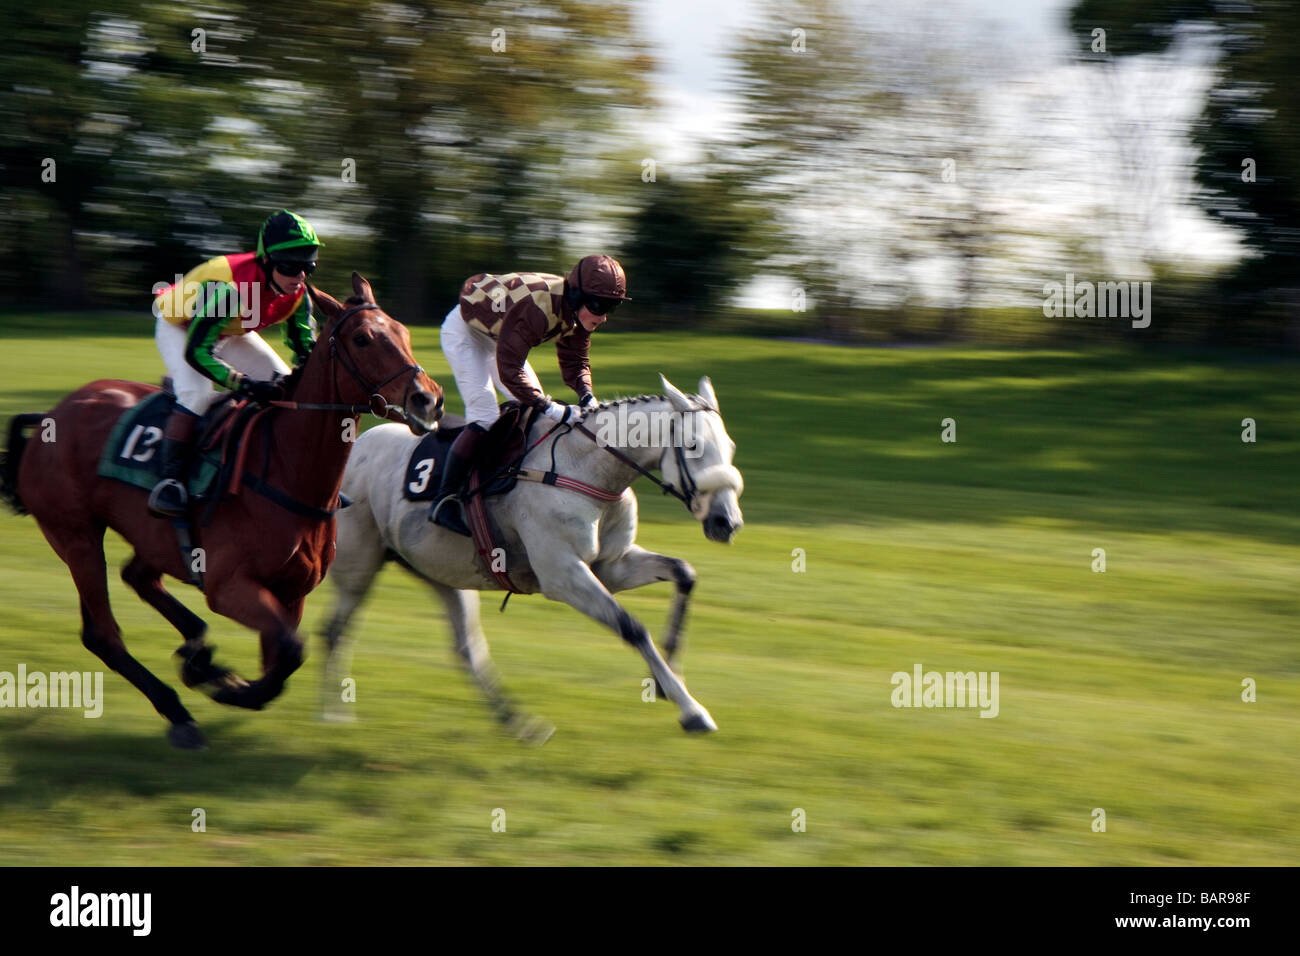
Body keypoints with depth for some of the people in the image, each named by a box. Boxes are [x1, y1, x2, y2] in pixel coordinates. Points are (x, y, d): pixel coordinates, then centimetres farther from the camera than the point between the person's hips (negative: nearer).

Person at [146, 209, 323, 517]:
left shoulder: (298, 295, -21)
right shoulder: (228, 287, -43)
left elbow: (307, 350, -9)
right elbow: (197, 351, -41)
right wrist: (247, 385, -49)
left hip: (231, 333, 7)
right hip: (180, 327, -7)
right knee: (198, 393, -31)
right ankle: (168, 478, -23)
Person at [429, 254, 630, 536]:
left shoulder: (579, 313, -16)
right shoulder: (534, 308, -42)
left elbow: (574, 362, -4)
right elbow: (509, 371, -40)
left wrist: (586, 396, -24)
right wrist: (554, 410, -43)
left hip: (497, 335, 9)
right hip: (464, 331, -9)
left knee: (534, 411, 3)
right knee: (484, 417, -19)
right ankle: (444, 500, -14)